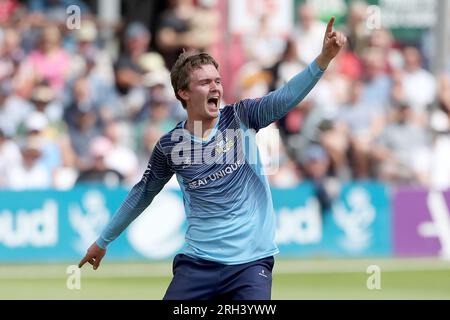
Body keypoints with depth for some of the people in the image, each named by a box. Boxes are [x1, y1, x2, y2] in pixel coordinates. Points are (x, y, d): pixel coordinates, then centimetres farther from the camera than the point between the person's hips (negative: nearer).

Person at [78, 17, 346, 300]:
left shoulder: (240, 117, 0)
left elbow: (284, 98, -17)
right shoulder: (170, 145, 2)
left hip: (251, 261, -1)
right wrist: (103, 241, 25)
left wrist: (324, 58, -33)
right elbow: (143, 194, 17)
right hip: (198, 263, 1)